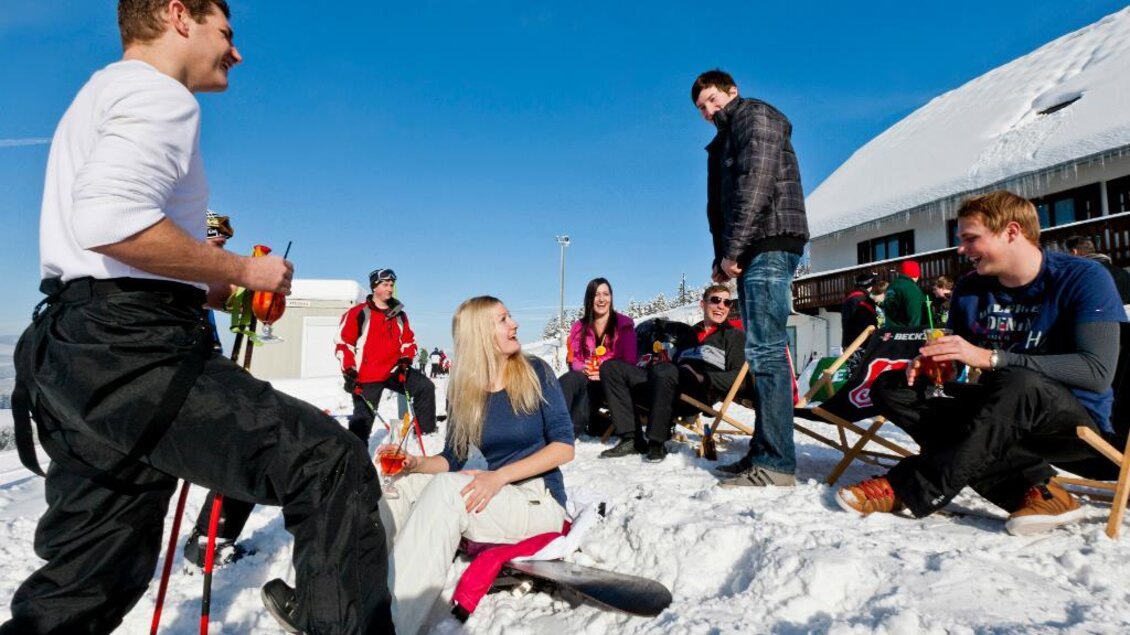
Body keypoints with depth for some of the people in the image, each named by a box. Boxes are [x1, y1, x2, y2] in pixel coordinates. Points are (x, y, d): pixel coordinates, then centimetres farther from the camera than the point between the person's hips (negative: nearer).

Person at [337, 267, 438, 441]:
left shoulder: (399, 314, 8)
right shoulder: (358, 313, -8)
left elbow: (408, 340, 17)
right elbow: (344, 343, -8)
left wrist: (406, 359, -1)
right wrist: (349, 371, -14)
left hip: (394, 371, 5)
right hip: (366, 376, -5)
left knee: (426, 387, -6)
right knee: (363, 418, 1)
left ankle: (426, 431, 4)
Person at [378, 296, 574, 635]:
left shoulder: (535, 373, -7)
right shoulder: (465, 391, 3)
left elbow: (564, 447, -13)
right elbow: (452, 459, 6)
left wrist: (499, 476, -25)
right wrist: (415, 463, -16)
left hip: (540, 501, -5)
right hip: (496, 496, 5)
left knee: (447, 488, -30)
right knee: (402, 484, -13)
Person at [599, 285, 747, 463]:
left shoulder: (734, 335, 17)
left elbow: (739, 376, 1)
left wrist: (704, 378, -13)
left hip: (701, 393, -6)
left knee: (664, 370, -38)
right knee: (611, 367, -6)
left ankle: (657, 443, -24)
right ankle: (631, 439, -16)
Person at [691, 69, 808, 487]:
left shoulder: (755, 115, 2)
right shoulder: (726, 141, 29)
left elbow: (755, 185, -13)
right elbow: (719, 205, 22)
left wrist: (732, 249, -16)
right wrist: (722, 258, 9)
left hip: (769, 246, -10)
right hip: (753, 252, 10)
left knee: (765, 350, -14)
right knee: (763, 351, 6)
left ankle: (776, 464, -12)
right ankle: (764, 453, 11)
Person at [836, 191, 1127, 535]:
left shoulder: (1083, 278, -12)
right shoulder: (969, 289, 3)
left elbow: (1097, 371, -24)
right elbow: (957, 359, 13)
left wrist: (989, 358, -32)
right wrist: (932, 362, -13)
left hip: (1077, 423, -5)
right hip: (999, 418, 6)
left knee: (1018, 383, -38)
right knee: (890, 387, -11)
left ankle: (908, 489, -30)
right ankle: (1029, 487, -21)